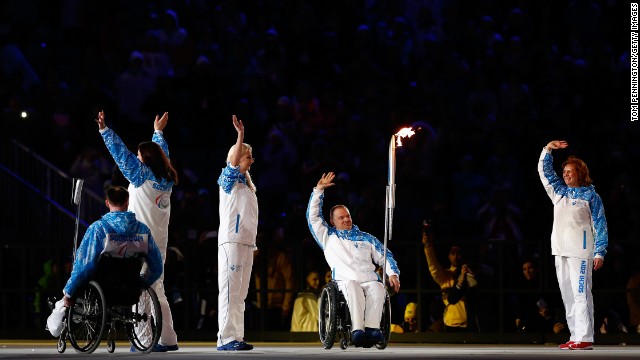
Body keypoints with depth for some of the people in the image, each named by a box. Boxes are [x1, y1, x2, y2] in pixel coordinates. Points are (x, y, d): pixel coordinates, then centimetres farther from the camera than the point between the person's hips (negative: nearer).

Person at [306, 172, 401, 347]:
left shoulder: (366, 239, 27)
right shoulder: (328, 237, 23)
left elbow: (385, 257, 23)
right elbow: (313, 216, 18)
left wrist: (393, 274, 4)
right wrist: (318, 190, 13)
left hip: (370, 280, 2)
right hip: (344, 281, -2)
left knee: (378, 289, -35)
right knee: (352, 288, -39)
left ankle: (372, 328, -49)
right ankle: (357, 330, -53)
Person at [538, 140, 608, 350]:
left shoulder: (590, 196, 1)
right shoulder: (559, 191, 17)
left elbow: (600, 226, -2)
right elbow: (544, 171, 21)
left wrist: (600, 252, -9)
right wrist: (548, 149, 7)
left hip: (580, 251, -7)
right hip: (560, 250, 7)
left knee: (581, 294, -12)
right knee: (567, 295, 5)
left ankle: (585, 339, -15)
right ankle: (575, 337, 7)